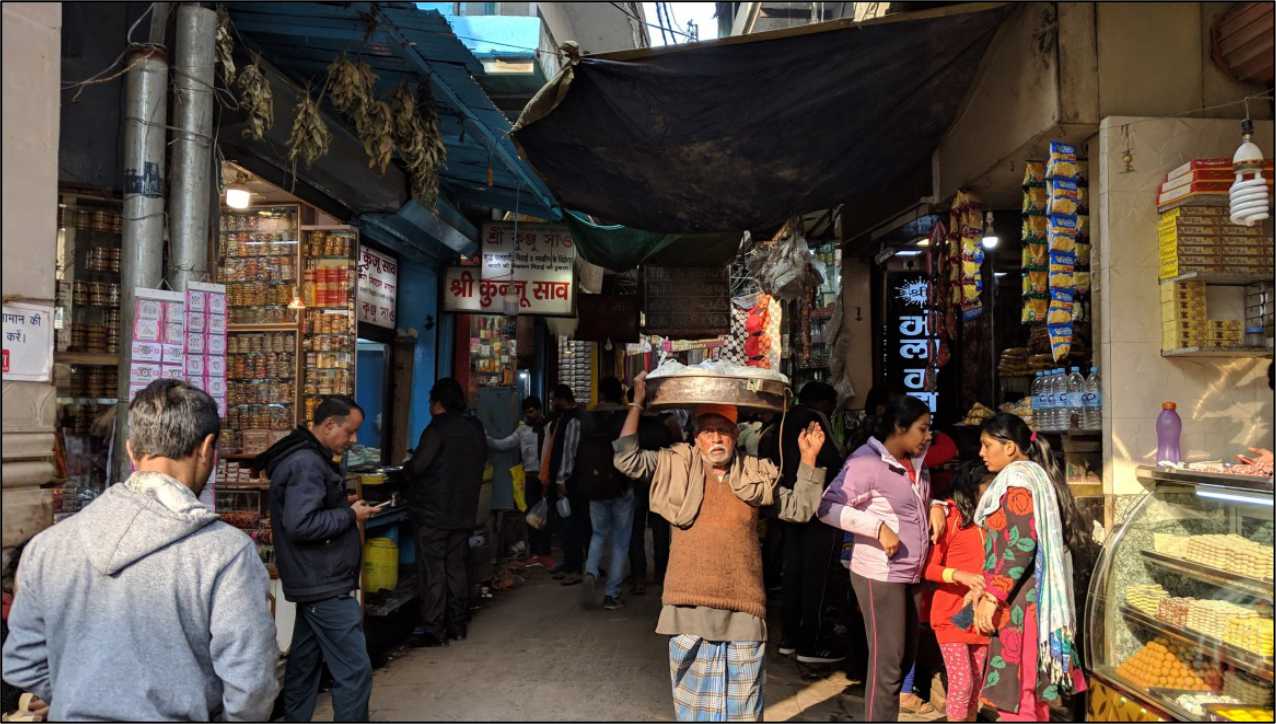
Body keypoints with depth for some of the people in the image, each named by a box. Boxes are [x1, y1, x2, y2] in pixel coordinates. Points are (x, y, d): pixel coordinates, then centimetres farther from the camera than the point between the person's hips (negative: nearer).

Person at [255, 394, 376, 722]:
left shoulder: (307, 457, 13)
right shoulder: (306, 464, -20)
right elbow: (300, 524, -27)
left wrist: (342, 503, 9)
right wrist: (349, 515, -17)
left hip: (314, 582, 11)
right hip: (325, 585, -11)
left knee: (304, 664, 18)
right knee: (354, 671, -6)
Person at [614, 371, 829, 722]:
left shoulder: (756, 473, 6)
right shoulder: (678, 466, 2)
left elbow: (799, 508, 10)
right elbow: (627, 460, -6)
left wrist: (808, 460, 2)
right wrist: (637, 404, -8)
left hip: (742, 606, 1)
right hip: (690, 606, -1)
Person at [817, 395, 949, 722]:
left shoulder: (915, 463, 10)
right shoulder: (867, 463, -17)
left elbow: (925, 496, 27)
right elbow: (827, 507, -23)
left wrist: (936, 505, 4)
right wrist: (879, 527, -27)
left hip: (910, 575, 9)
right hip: (879, 576, -9)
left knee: (906, 658, 18)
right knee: (887, 664, -2)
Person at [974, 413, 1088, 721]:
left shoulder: (1016, 478, -12)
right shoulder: (1035, 475, 18)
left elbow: (1020, 543, -23)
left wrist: (992, 596, -23)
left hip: (1018, 600, -10)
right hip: (1033, 598, 10)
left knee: (1015, 689, -6)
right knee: (1030, 689, 15)